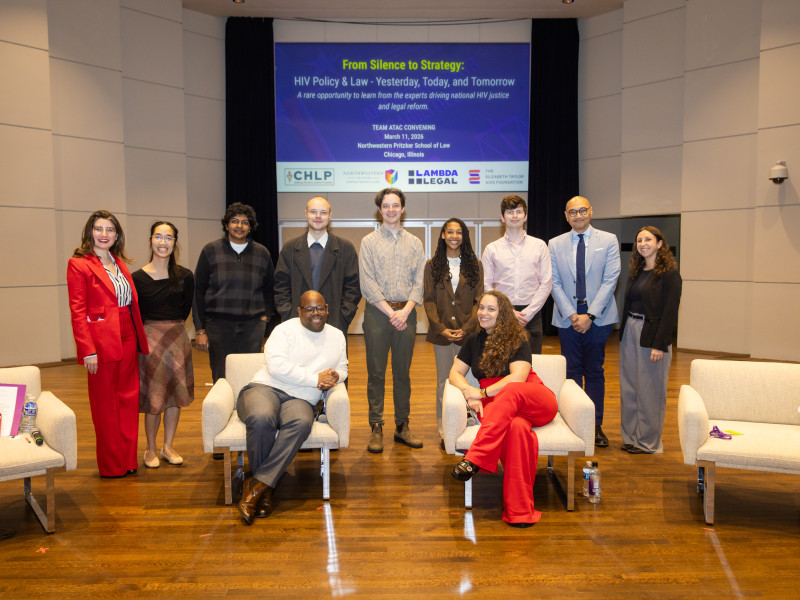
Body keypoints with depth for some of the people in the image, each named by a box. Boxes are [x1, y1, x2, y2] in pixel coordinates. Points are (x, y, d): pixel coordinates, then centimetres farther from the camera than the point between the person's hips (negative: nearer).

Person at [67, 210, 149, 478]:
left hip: (128, 340, 6)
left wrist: (139, 338, 8)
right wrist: (88, 350, -16)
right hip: (102, 342, -6)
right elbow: (77, 311, -10)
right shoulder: (79, 264, -6)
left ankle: (128, 460, 23)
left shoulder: (119, 263, 14)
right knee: (105, 404, 5)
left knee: (129, 399, 11)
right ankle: (111, 465, 19)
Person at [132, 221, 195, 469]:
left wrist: (173, 326, 9)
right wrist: (157, 328, 2)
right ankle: (150, 449, 18)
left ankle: (168, 446, 23)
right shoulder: (139, 278, -7)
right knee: (153, 395, 2)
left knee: (175, 393, 8)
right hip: (149, 337, -3)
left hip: (177, 337, 3)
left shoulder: (185, 276, -1)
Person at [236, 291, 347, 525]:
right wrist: (316, 378, -11)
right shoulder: (284, 330, 0)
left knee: (301, 423, -35)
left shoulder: (337, 336, 20)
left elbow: (342, 368, 28)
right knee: (262, 419, -38)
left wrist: (334, 377, 2)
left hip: (300, 400, 3)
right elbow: (277, 366, -13)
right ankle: (265, 488, -18)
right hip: (266, 388, -3)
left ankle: (257, 485, -29)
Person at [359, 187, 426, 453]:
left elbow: (419, 282, 5)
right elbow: (367, 284, -4)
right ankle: (376, 428, 9)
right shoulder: (369, 242, 4)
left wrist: (405, 311, -9)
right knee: (376, 373, 1)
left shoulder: (414, 243, 11)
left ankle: (402, 426, 17)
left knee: (403, 372, 8)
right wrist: (391, 313, -10)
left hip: (406, 313, 2)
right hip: (377, 312, -2)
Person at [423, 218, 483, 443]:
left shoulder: (474, 265, 7)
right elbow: (429, 300, 2)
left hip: (467, 330, 0)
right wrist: (441, 328, -10)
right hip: (441, 330, 0)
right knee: (443, 380, 5)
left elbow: (479, 300, 2)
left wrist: (466, 328, -11)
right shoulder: (433, 265, 6)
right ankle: (443, 428, 13)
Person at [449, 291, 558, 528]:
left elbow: (517, 378, -13)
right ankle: (519, 511, -42)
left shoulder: (518, 340, 1)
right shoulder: (474, 341, 17)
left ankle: (474, 460, -48)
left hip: (534, 401, -2)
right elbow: (455, 373, 11)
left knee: (511, 392, -40)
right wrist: (469, 393, -10)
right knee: (517, 427, -37)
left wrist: (483, 393, -14)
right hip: (498, 407, 2)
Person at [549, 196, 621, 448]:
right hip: (567, 317, 1)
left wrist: (590, 315, -12)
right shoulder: (555, 244, 6)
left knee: (595, 372, 6)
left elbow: (610, 280, -4)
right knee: (572, 372, 4)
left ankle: (596, 425, 16)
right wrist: (572, 315, -9)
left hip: (598, 317, -1)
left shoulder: (608, 240, 3)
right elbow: (555, 283, 2)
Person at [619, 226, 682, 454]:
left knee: (650, 391, 1)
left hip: (652, 334, -7)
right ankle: (631, 437, 22)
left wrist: (659, 345, -18)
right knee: (629, 388, 11)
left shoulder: (669, 273, -8)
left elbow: (670, 312, -13)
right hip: (630, 332, 7)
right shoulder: (637, 272, 13)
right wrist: (623, 335, 9)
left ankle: (649, 442, 14)